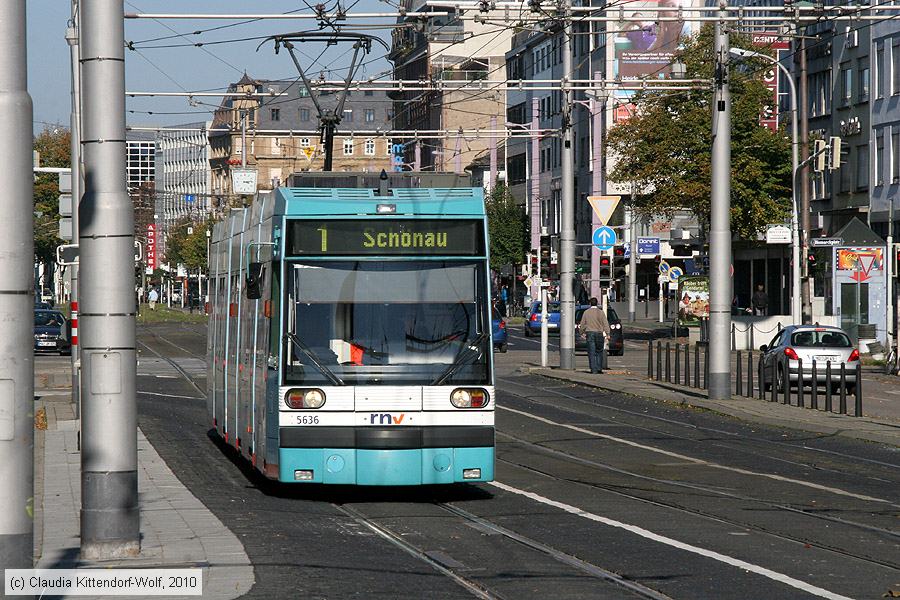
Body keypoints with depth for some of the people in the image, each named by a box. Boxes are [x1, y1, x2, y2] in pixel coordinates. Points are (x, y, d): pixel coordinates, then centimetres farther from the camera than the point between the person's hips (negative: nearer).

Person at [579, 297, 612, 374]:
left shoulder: (586, 312, 1)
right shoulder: (601, 312, -2)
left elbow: (582, 324, 6)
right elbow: (605, 324, -4)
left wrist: (582, 332, 18)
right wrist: (607, 334, -1)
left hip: (589, 333, 0)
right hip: (599, 333, 0)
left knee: (592, 353, 0)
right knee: (599, 352, 10)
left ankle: (594, 369, -5)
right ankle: (599, 368, 4)